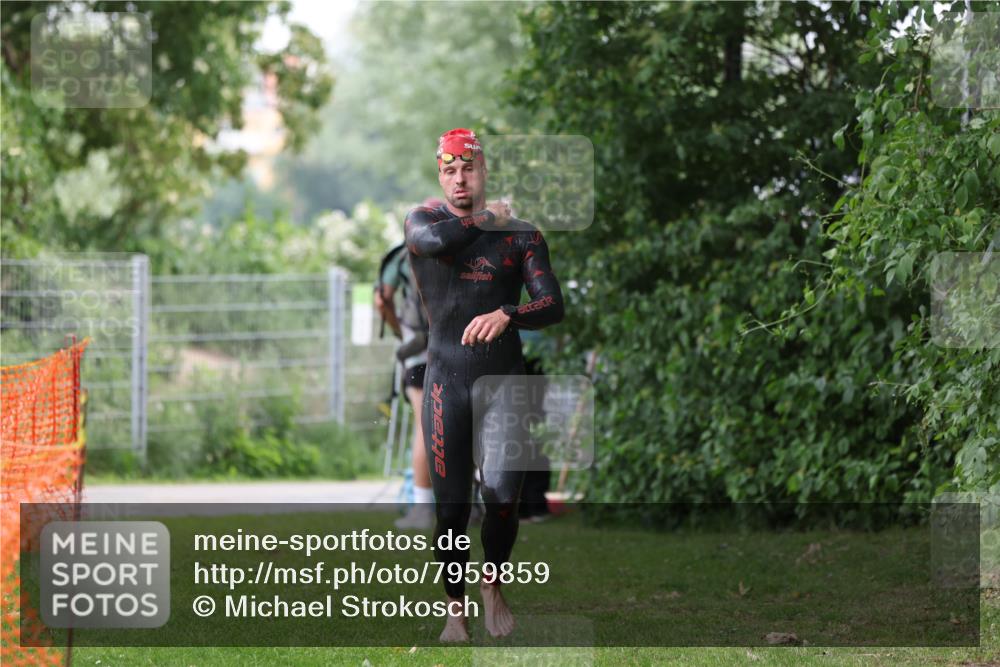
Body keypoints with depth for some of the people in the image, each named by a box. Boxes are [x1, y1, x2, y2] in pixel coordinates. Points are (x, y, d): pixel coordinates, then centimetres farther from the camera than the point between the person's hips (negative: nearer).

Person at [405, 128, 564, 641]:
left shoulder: (520, 236, 6)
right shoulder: (422, 221, 6)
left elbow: (552, 306, -6)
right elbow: (436, 240, -20)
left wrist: (506, 315, -26)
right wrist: (488, 219, -3)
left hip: (505, 381, 0)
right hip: (447, 382, 0)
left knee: (503, 499, -11)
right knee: (451, 505, -3)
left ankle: (492, 584, 15)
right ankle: (455, 610, 10)